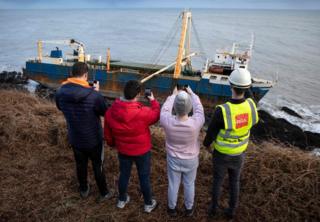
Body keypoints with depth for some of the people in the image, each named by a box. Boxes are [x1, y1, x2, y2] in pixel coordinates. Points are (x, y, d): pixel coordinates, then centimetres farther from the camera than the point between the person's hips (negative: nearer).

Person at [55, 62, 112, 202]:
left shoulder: (60, 92, -14)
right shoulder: (94, 95, -29)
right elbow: (104, 112, -11)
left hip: (74, 139, 4)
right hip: (93, 139, -4)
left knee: (81, 165, 26)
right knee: (98, 166, 18)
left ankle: (84, 190, 47)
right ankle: (104, 193, 36)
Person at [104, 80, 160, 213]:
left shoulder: (110, 112, -17)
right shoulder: (143, 113, -31)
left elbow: (108, 135, -2)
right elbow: (156, 115, -7)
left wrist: (113, 144, 18)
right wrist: (153, 101, 9)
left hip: (123, 151, 4)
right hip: (142, 151, -3)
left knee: (124, 175, 25)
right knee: (144, 177, 17)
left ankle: (122, 200, 47)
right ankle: (148, 204, 38)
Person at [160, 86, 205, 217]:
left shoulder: (167, 122, -32)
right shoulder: (196, 123, -33)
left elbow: (165, 109, -9)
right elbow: (199, 108, -11)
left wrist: (173, 95, 6)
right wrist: (192, 93, 5)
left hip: (173, 159, 1)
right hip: (191, 160, 0)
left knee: (173, 184, 22)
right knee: (189, 184, 23)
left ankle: (172, 208, 44)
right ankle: (189, 208, 46)